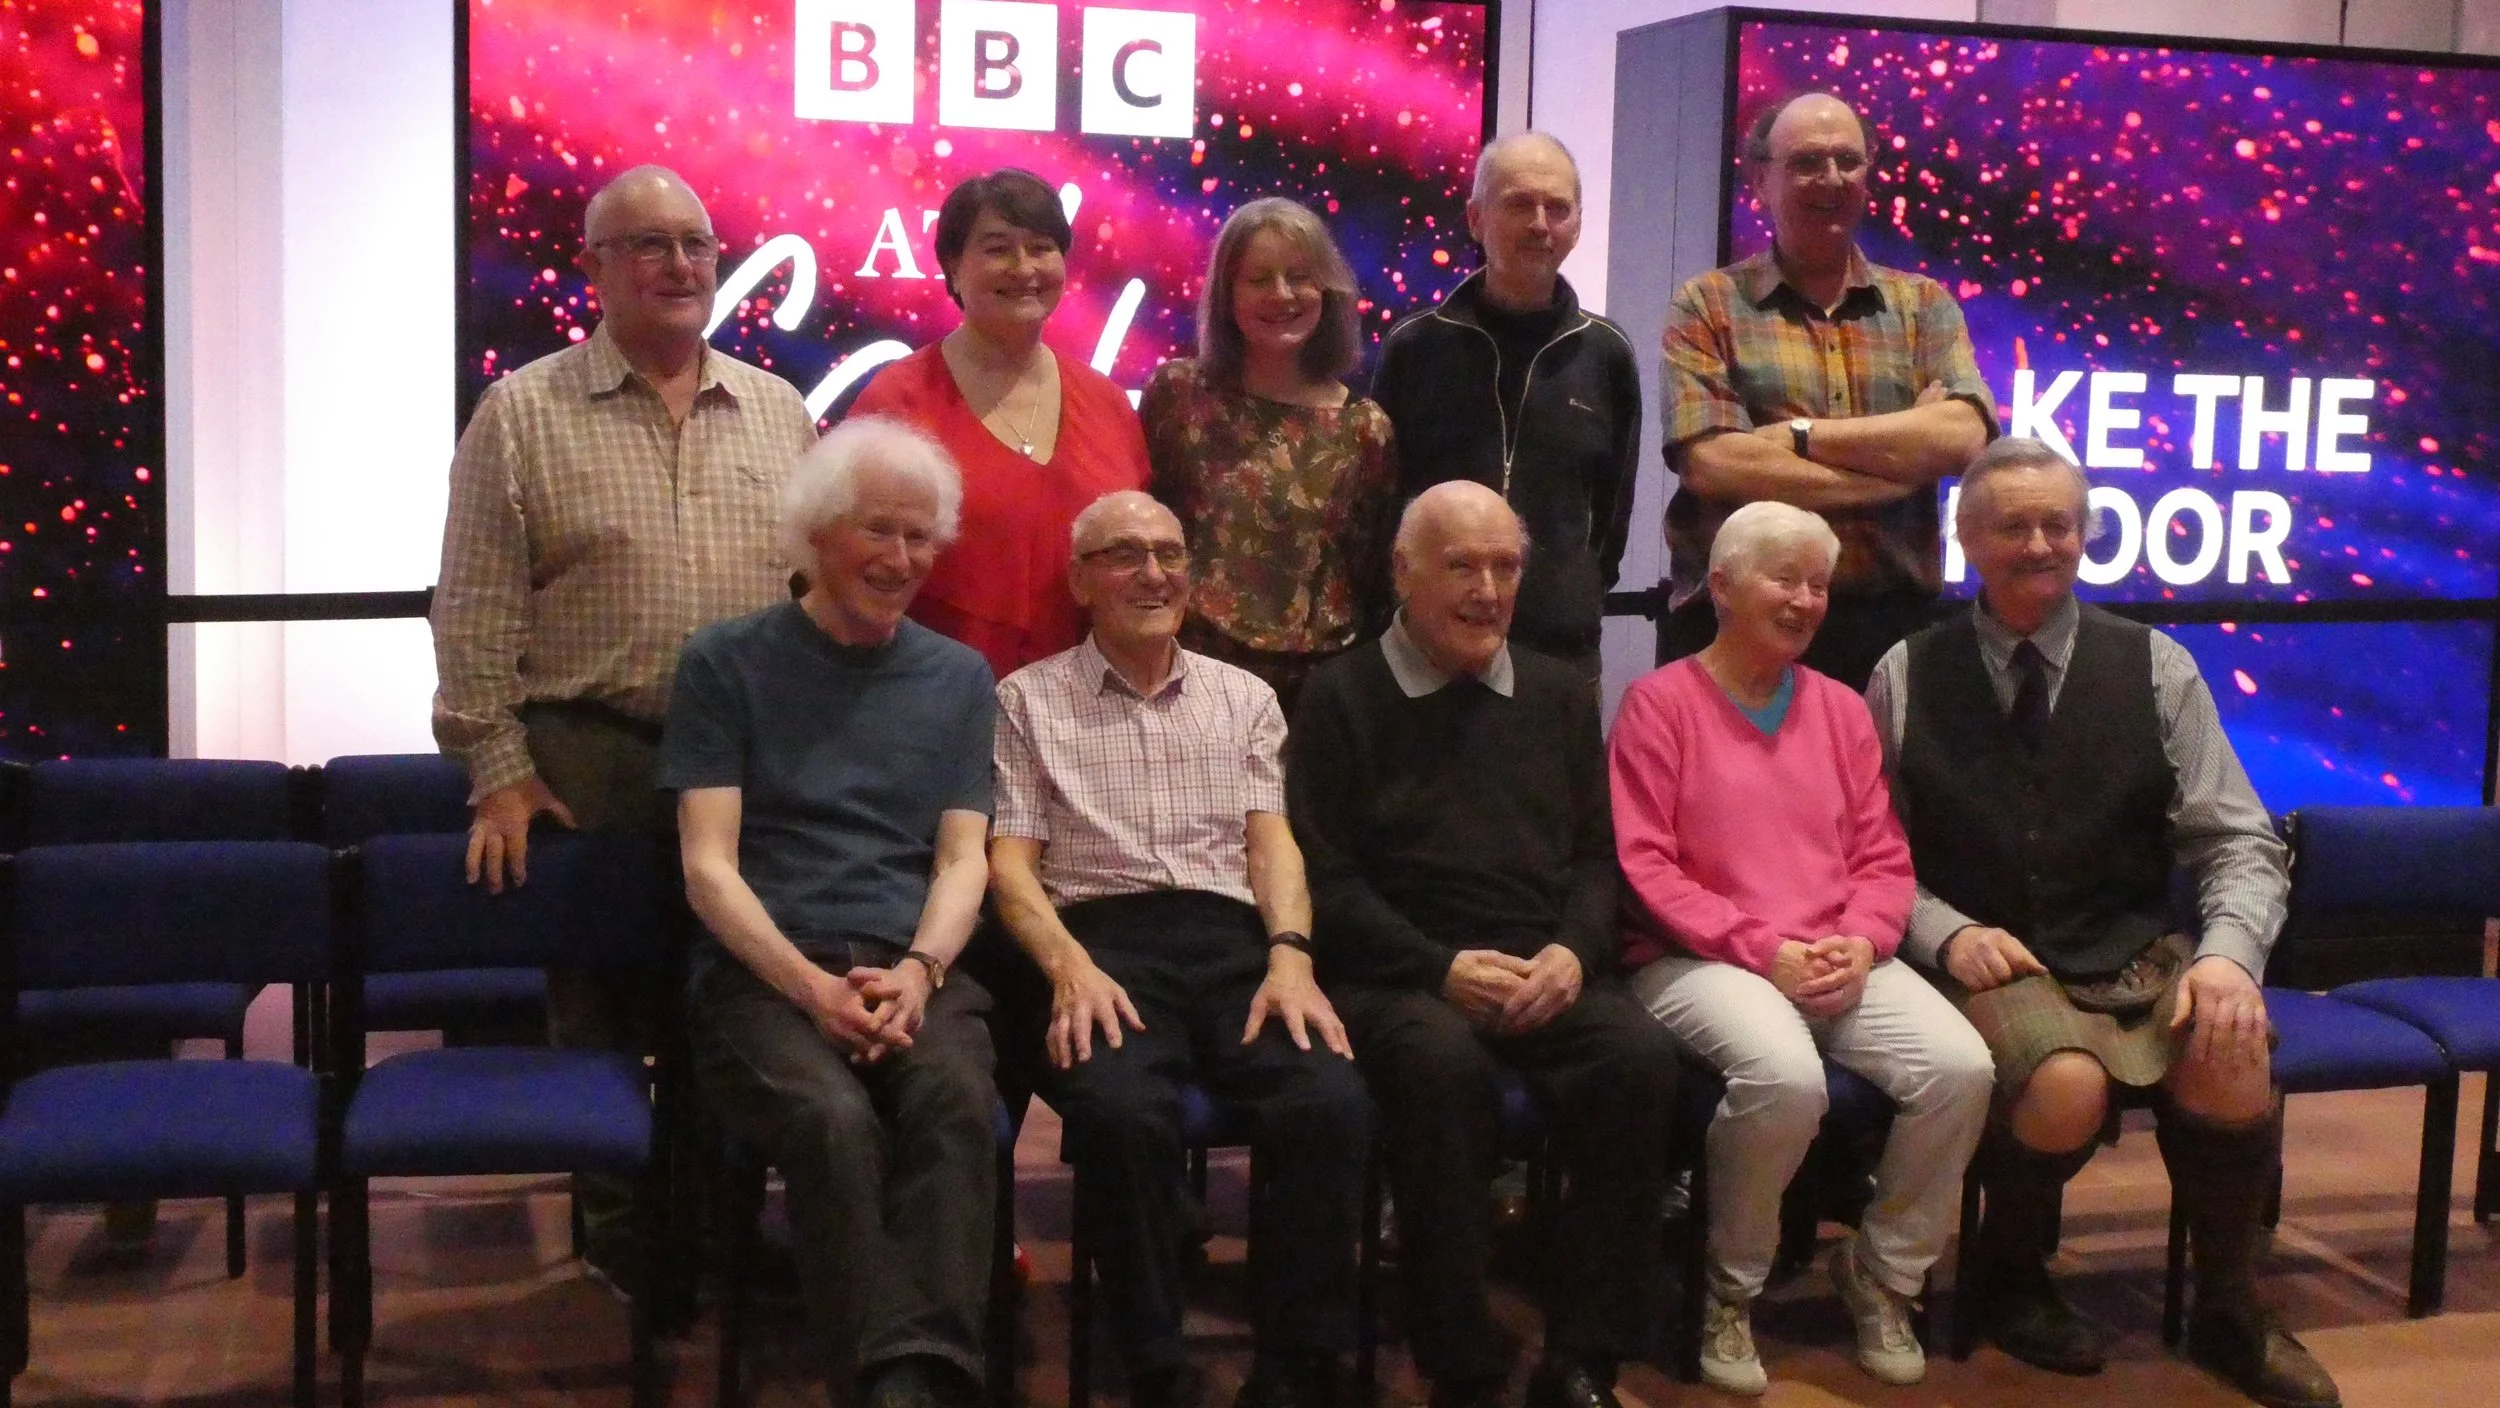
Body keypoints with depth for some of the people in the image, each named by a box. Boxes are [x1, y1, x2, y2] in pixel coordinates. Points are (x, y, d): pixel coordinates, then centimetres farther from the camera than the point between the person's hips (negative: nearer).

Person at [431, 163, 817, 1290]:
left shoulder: (780, 415, 11)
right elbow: (477, 612, -2)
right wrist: (499, 769, -8)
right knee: (599, 1004, 6)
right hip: (588, 762, -3)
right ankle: (620, 1228, 22)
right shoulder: (523, 415, 1)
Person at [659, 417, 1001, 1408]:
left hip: (914, 970, 2)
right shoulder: (726, 664, 9)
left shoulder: (959, 679, 19)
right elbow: (709, 864, 1)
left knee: (957, 1104, -32)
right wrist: (811, 984, -14)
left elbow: (963, 858, 11)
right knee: (834, 1121, -34)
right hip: (761, 972, -2)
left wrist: (916, 972, -10)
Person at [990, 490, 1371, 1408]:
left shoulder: (1244, 697, 23)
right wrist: (1071, 967, -14)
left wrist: (1289, 954, -8)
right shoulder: (1028, 700, 15)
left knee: (1331, 1100, -28)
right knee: (1121, 1108, -35)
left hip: (1233, 937, 3)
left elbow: (1270, 840, 12)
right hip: (1102, 937, -2)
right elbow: (1010, 862, 6)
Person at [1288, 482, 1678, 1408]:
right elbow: (1325, 878, -2)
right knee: (1443, 1062, -36)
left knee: (1641, 1056, -27)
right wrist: (1442, 969, -14)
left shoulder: (1560, 695, 19)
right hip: (1398, 976, -3)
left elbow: (1596, 857, 17)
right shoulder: (1342, 697, 5)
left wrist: (1572, 952, -5)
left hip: (1546, 976, 4)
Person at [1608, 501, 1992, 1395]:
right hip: (1700, 959, -5)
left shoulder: (1841, 708, 16)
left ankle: (1880, 1270, 6)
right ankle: (1731, 1291, -8)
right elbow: (1642, 865, -8)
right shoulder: (1660, 703, 0)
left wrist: (1860, 942, -8)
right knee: (1785, 1074, -36)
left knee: (1962, 1066, -21)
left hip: (1839, 962, 5)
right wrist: (1764, 950, -15)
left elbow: (1883, 856, 14)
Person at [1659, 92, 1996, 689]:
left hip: (1892, 625, 2)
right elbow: (1711, 462, -12)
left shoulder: (1924, 305, 12)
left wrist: (1800, 435, -11)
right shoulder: (1707, 306, 3)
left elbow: (1962, 436, -5)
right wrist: (1905, 456, -8)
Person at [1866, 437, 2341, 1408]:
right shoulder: (1908, 678, 2)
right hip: (1989, 961, -2)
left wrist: (2228, 953, -18)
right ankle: (2014, 1277, 2)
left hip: (2140, 955, 2)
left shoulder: (2155, 668, 4)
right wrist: (1947, 933, -15)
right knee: (2067, 1088, -33)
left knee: (2234, 1071, -29)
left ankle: (2229, 1314, 1)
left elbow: (2241, 846, 1)